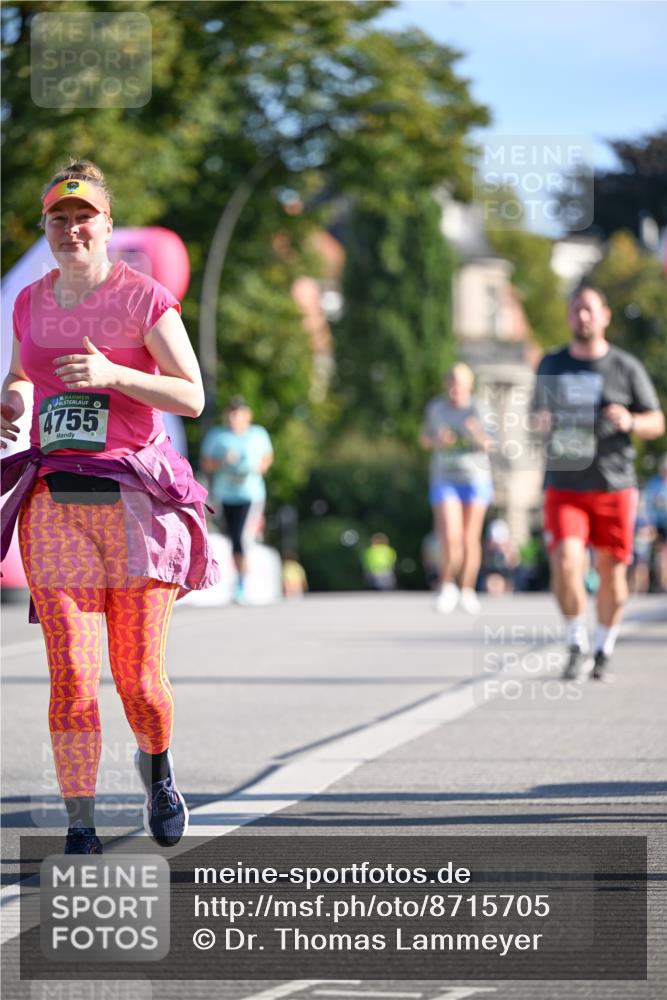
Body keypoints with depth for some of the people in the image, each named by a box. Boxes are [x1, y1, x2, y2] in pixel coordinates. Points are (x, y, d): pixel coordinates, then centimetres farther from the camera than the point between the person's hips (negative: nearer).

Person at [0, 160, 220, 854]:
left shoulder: (145, 300, -3)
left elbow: (192, 397, -7)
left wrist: (111, 374, -21)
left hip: (135, 503, -3)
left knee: (139, 678, 0)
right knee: (71, 674, -8)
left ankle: (156, 766, 34)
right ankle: (80, 830, -2)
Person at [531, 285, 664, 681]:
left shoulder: (626, 367, 2)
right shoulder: (552, 365, 8)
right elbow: (539, 412, 20)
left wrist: (630, 422, -18)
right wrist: (540, 422, -5)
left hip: (614, 487, -1)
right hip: (564, 486, 1)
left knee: (612, 571, 4)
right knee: (566, 563, -16)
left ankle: (604, 651, 21)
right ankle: (577, 643, 2)